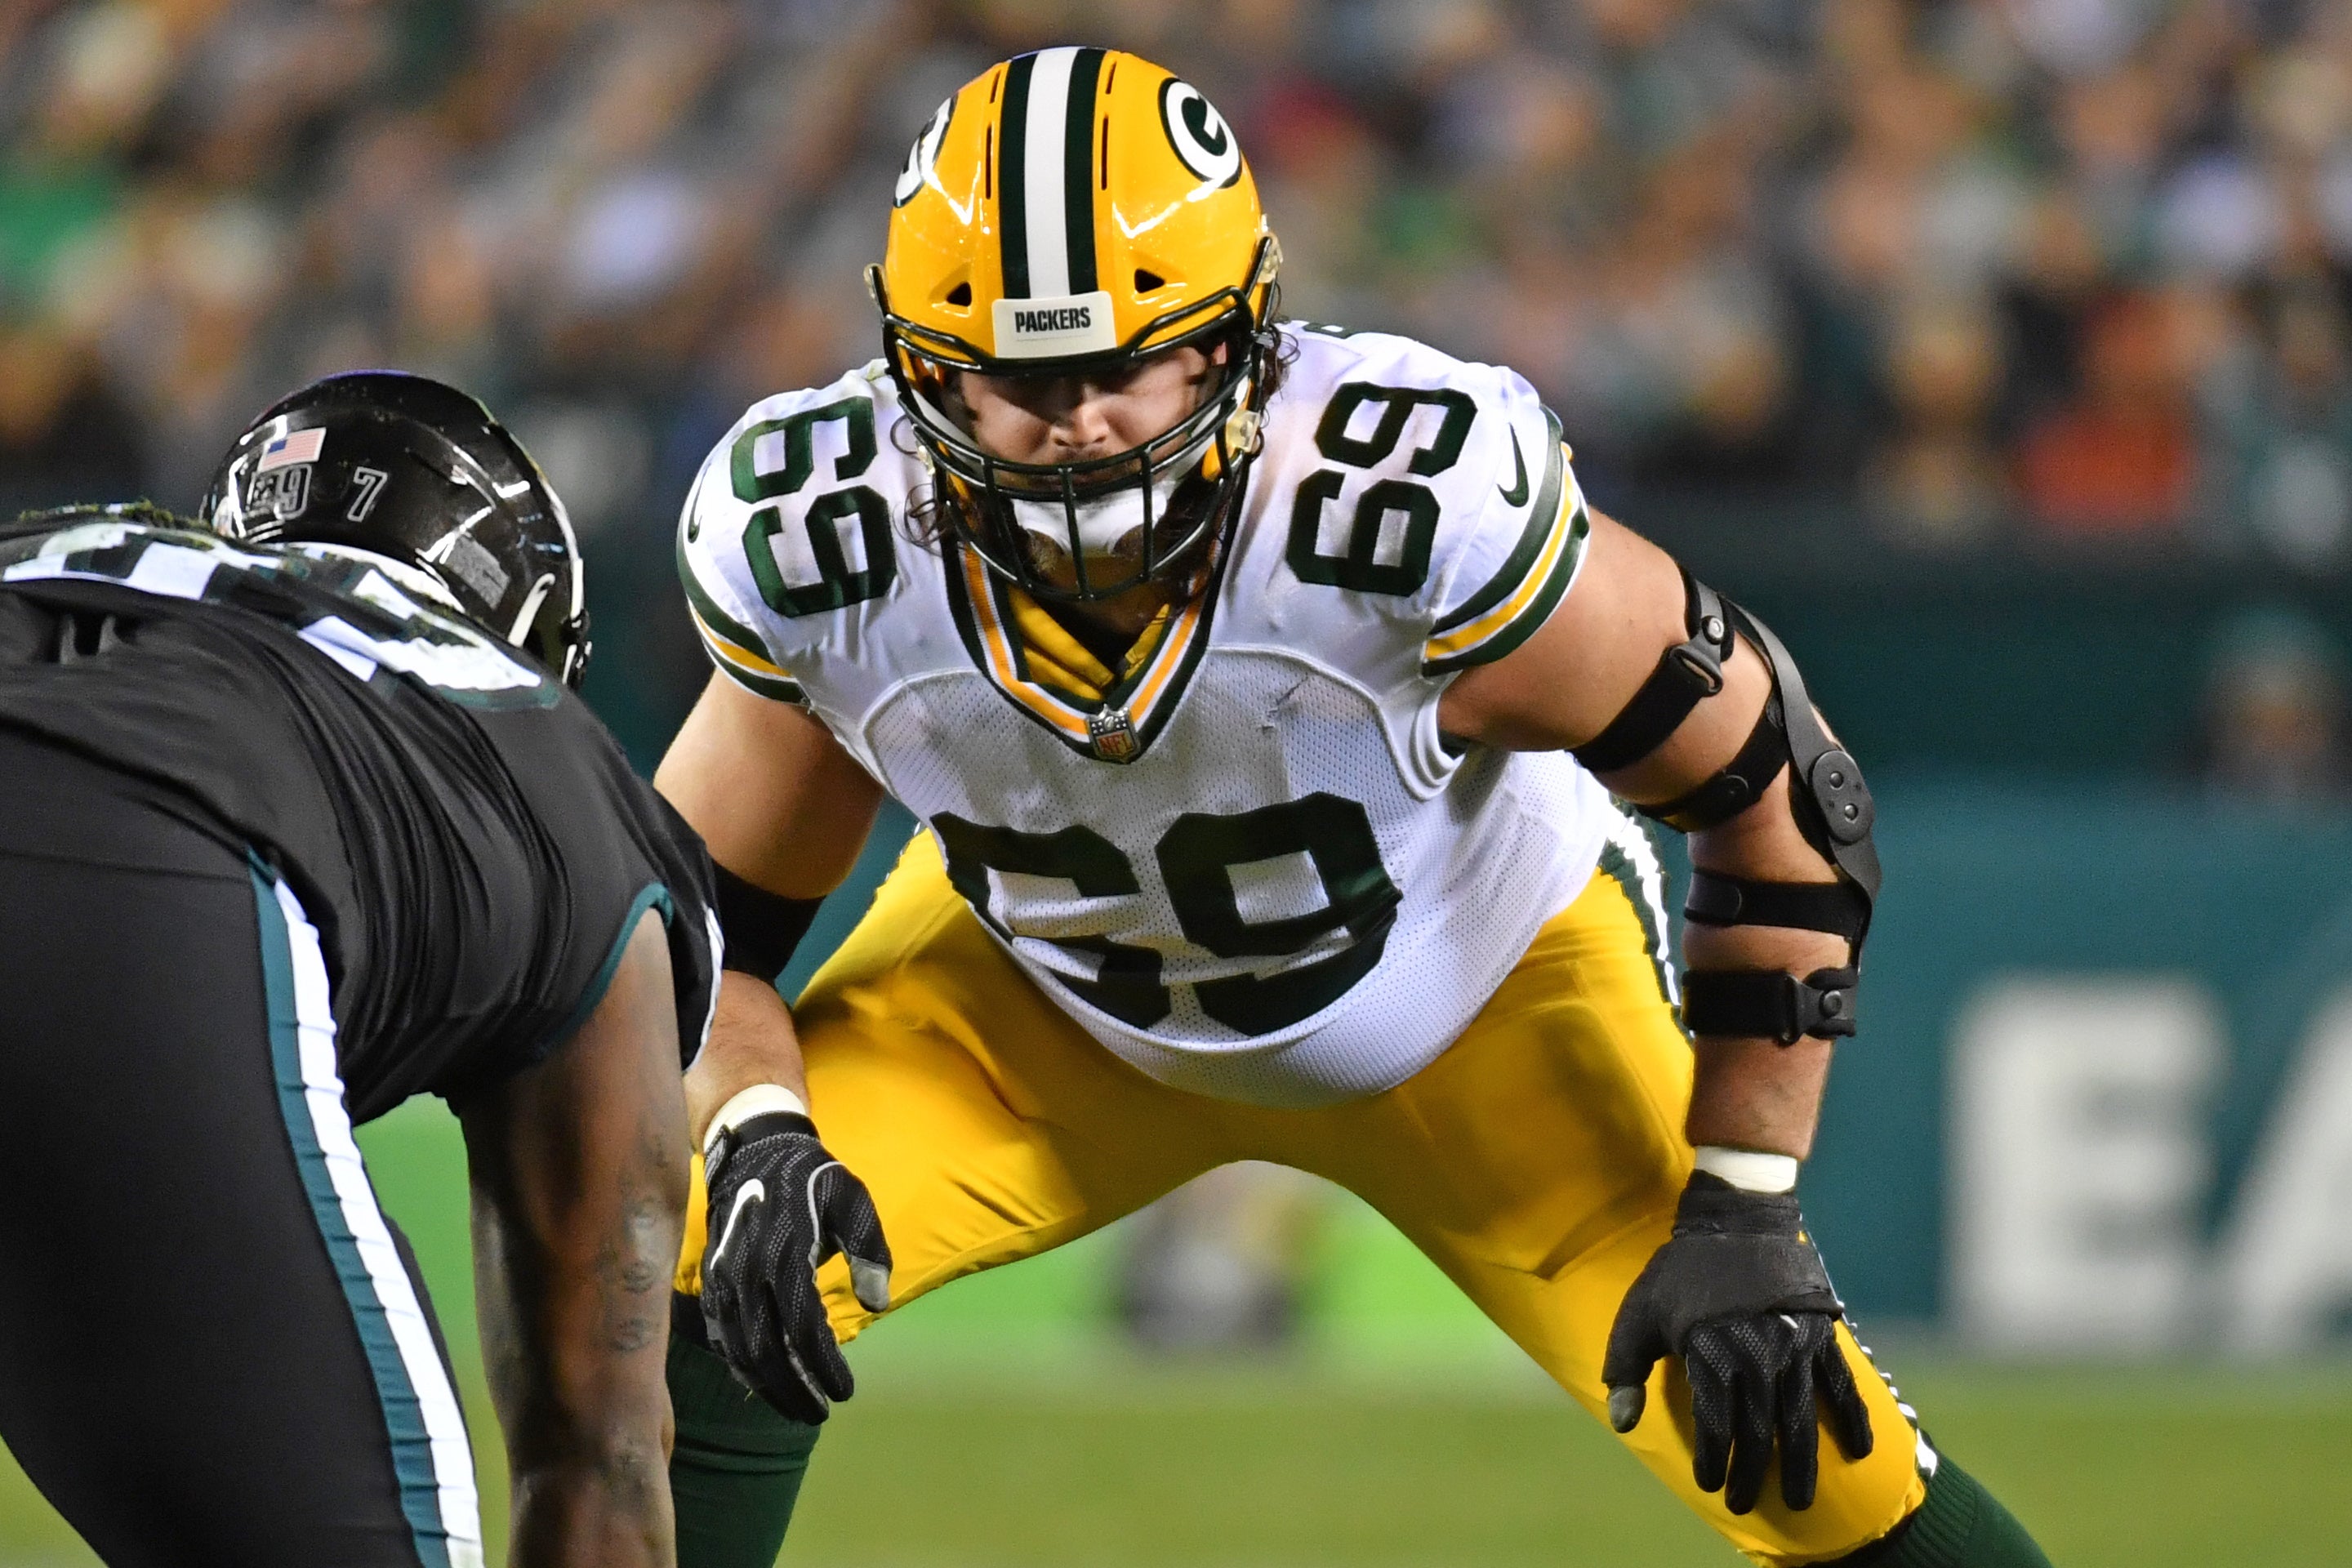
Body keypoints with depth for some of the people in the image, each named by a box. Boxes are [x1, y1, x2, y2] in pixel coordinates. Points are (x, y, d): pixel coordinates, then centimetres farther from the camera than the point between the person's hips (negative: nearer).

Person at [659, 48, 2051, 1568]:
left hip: (1484, 988, -2)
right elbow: (704, 909, -11)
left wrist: (1742, 1214, -21)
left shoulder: (1426, 503, -39)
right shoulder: (815, 543, -30)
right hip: (1041, 987, 2)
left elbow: (1778, 790, -24)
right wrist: (755, 1143, -32)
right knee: (712, 1291, -19)